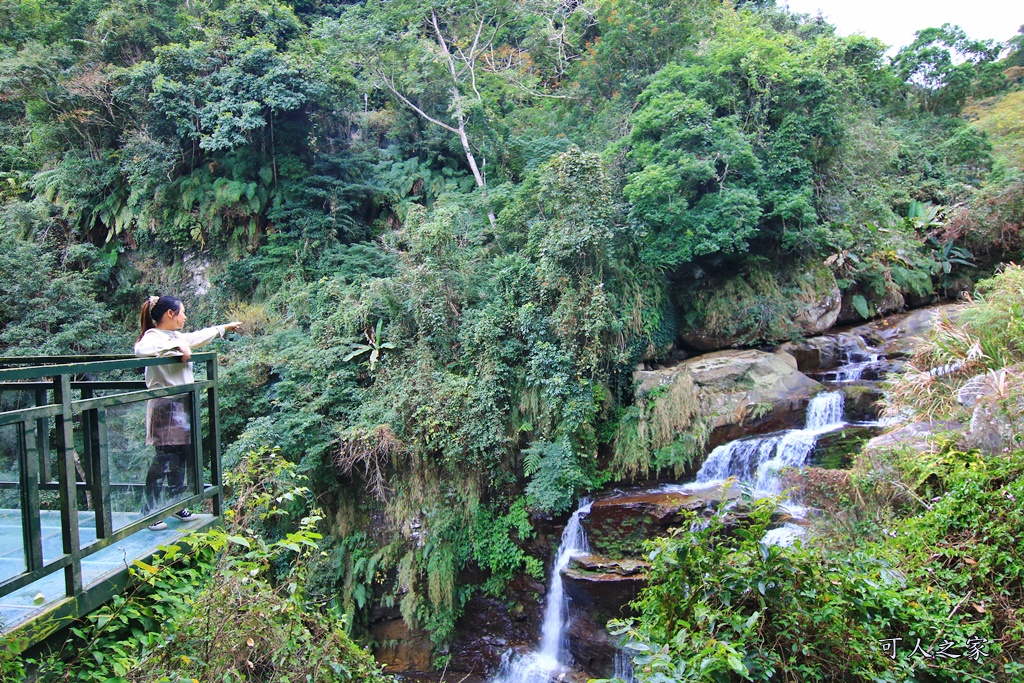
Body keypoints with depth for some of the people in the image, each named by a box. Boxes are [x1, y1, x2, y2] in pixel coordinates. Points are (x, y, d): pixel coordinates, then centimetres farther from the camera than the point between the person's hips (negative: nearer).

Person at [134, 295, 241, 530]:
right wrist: (176, 346, -29)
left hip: (183, 405, 9)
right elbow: (141, 349, -36)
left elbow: (199, 336, 33)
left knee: (182, 456, 12)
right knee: (164, 459, -8)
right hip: (166, 407, -9)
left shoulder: (177, 336, 14)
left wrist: (225, 328, 45)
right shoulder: (153, 337, -13)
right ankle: (149, 513, 1)